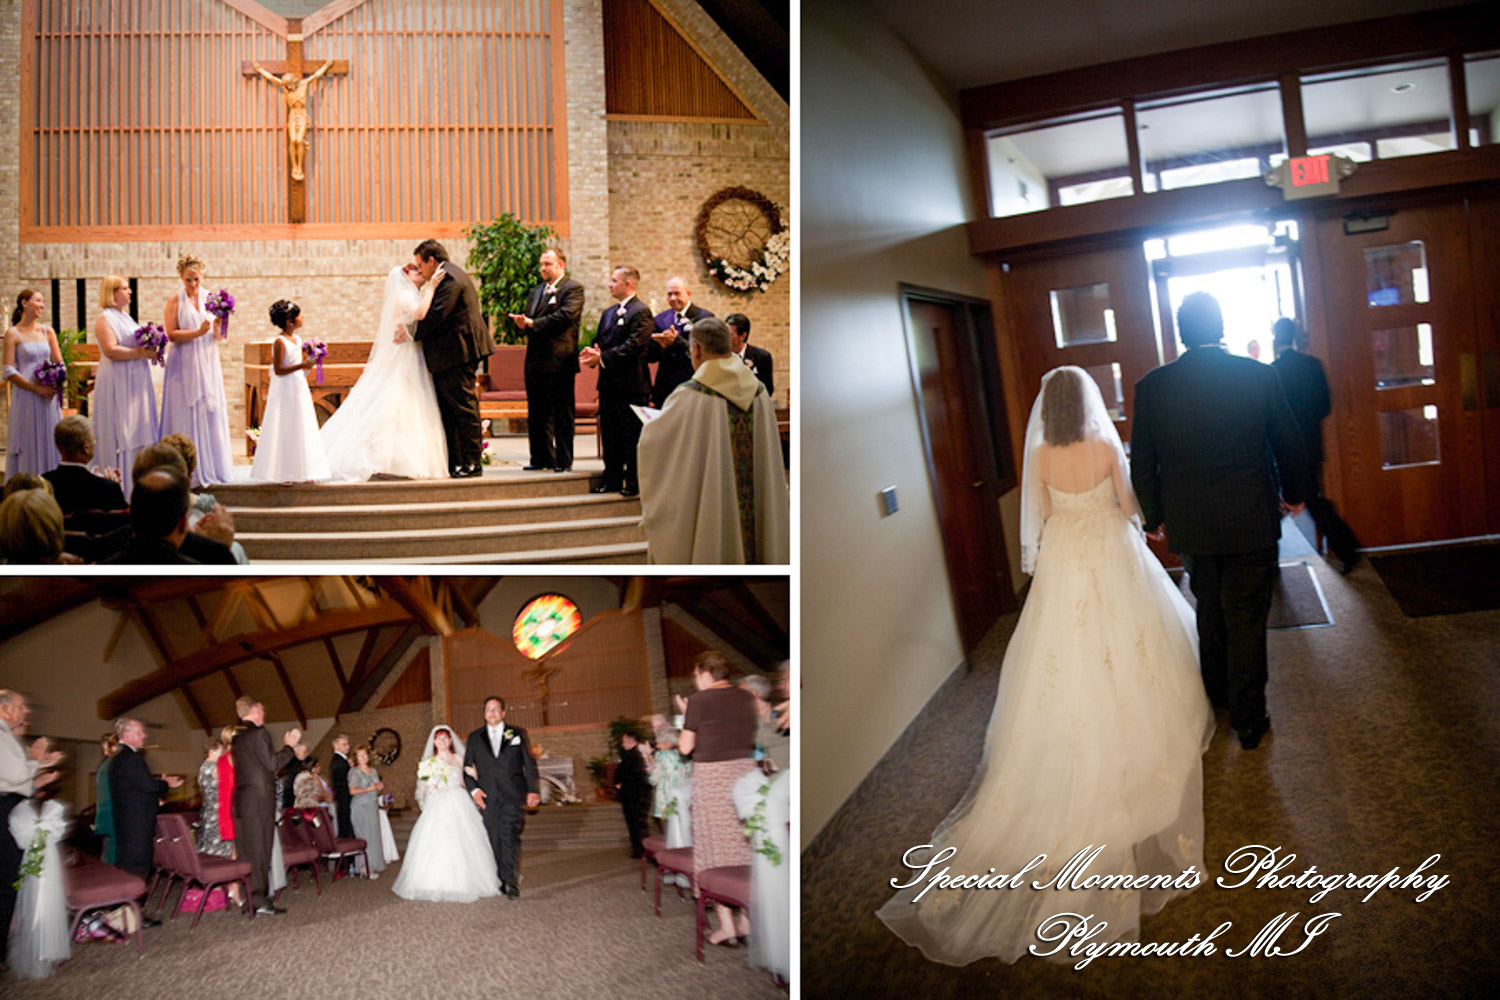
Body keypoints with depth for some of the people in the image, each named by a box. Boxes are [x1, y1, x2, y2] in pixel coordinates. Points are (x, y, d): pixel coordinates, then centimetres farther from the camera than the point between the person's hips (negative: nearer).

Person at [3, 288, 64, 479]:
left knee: (50, 442, 5)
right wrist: (38, 388, -14)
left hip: (49, 398, 4)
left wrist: (56, 384, -5)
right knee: (29, 445, -2)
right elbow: (8, 372, -7)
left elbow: (60, 363, 14)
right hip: (26, 397, -4)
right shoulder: (13, 334, -2)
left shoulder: (47, 331, 11)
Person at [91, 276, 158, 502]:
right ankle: (120, 488, -5)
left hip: (136, 383, 9)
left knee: (139, 433, 7)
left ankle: (139, 483, 10)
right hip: (117, 384, -9)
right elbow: (111, 350, -19)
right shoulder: (104, 318, -8)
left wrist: (150, 349, 9)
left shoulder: (126, 317, 19)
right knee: (121, 434, -7)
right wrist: (141, 353, -21)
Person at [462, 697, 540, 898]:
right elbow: (467, 767, 13)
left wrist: (532, 790, -3)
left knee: (510, 836, -14)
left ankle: (511, 881, -17)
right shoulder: (475, 737, 15)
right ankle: (501, 881, 9)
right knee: (494, 840, 2)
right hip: (487, 796, 2)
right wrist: (473, 789, -3)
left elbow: (529, 764, 7)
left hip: (513, 794, -2)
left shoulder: (517, 734, 10)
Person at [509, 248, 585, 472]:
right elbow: (528, 318, 16)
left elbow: (565, 315, -17)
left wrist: (533, 324, -14)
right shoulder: (535, 292, 21)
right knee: (536, 414, 11)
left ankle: (563, 461, 4)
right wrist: (521, 321, -9)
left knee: (561, 414, -2)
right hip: (535, 361, 8)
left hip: (559, 361, -7)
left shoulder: (573, 289, -3)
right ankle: (542, 458, 21)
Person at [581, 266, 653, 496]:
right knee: (609, 434, 12)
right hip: (609, 382, 9)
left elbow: (633, 346, -19)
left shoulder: (641, 311, -9)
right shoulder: (607, 313, 19)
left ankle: (634, 481, 7)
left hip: (631, 384, -8)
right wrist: (591, 353, -6)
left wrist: (603, 357, -22)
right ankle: (612, 478, 20)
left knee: (633, 435, -1)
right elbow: (600, 341, 18)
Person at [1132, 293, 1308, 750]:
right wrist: (1294, 493, 19)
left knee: (1210, 613, 22)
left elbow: (1143, 463, -1)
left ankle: (1216, 695, 38)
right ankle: (1248, 720, 17)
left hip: (1189, 525, 2)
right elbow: (1290, 446, 1)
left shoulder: (1151, 386, -8)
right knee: (1246, 622, 8)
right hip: (1250, 523, -2)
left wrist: (1154, 516, 14)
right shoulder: (1260, 375, -9)